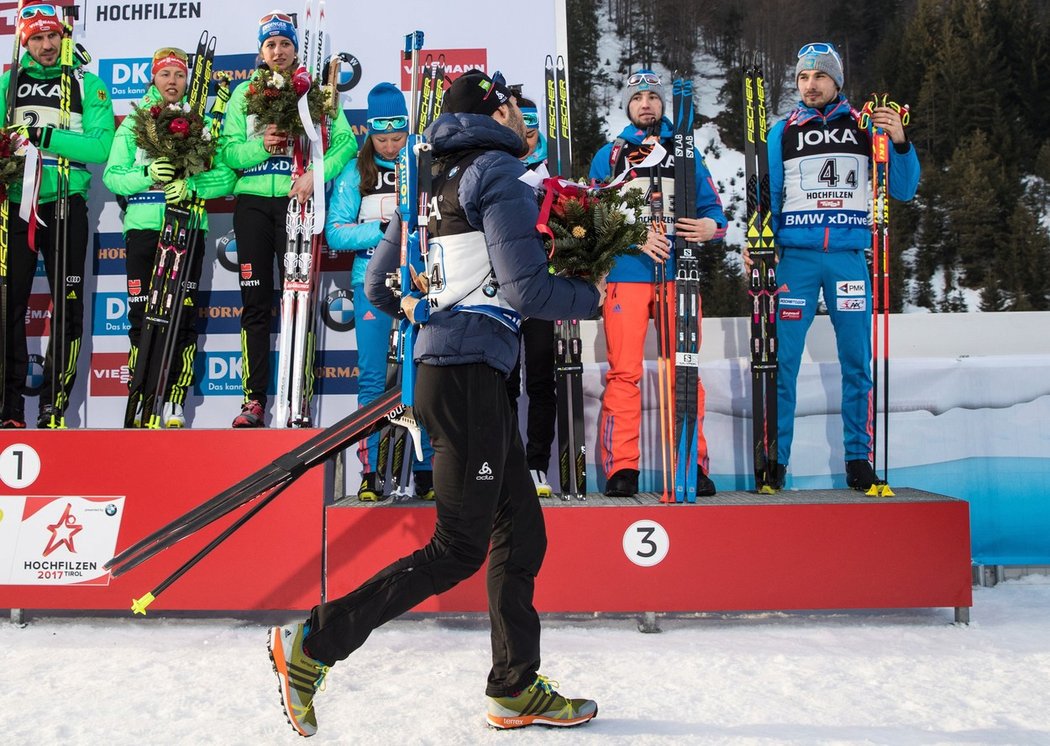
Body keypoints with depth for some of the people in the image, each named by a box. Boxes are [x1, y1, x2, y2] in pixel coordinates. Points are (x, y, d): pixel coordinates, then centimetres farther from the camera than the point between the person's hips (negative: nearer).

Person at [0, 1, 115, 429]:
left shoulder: (88, 84, 3)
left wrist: (47, 136, -17)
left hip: (66, 205, -2)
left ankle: (54, 407, 7)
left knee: (68, 307, -1)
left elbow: (102, 147, -9)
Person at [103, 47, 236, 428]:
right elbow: (112, 175, 4)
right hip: (143, 226, 1)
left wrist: (192, 185, -17)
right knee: (142, 315, -1)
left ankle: (174, 405, 4)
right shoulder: (133, 121, 12)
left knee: (183, 315, -2)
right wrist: (147, 175, -14)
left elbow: (226, 174, 0)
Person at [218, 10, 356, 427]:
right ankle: (254, 399, 6)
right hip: (253, 201, 2)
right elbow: (228, 151, 6)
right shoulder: (244, 93, 13)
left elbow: (345, 140, -4)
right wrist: (261, 146, -13)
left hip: (296, 200, -2)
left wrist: (316, 174, -17)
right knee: (255, 302, 2)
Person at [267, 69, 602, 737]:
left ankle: (516, 691, 20)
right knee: (458, 549, -2)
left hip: (444, 369, 9)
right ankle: (313, 645, 3)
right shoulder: (499, 173, -6)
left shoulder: (432, 182, 19)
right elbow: (526, 289, -15)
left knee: (521, 532, 12)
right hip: (469, 372, -9)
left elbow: (378, 285, 20)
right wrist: (591, 297, 2)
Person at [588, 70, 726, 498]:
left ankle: (692, 466, 7)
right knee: (624, 372, -5)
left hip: (678, 272, 1)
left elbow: (711, 205, 14)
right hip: (626, 272, -1)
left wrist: (709, 227, -10)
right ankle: (621, 468, 0)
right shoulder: (609, 155, 14)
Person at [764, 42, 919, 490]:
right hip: (797, 256, 0)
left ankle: (858, 459, 15)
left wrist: (900, 143, -9)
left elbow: (902, 191, 6)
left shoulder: (865, 126, 9)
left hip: (849, 256, 1)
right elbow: (768, 196, 8)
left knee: (856, 363, 4)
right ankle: (775, 460, 5)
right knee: (783, 361, -3)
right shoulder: (783, 131, 9)